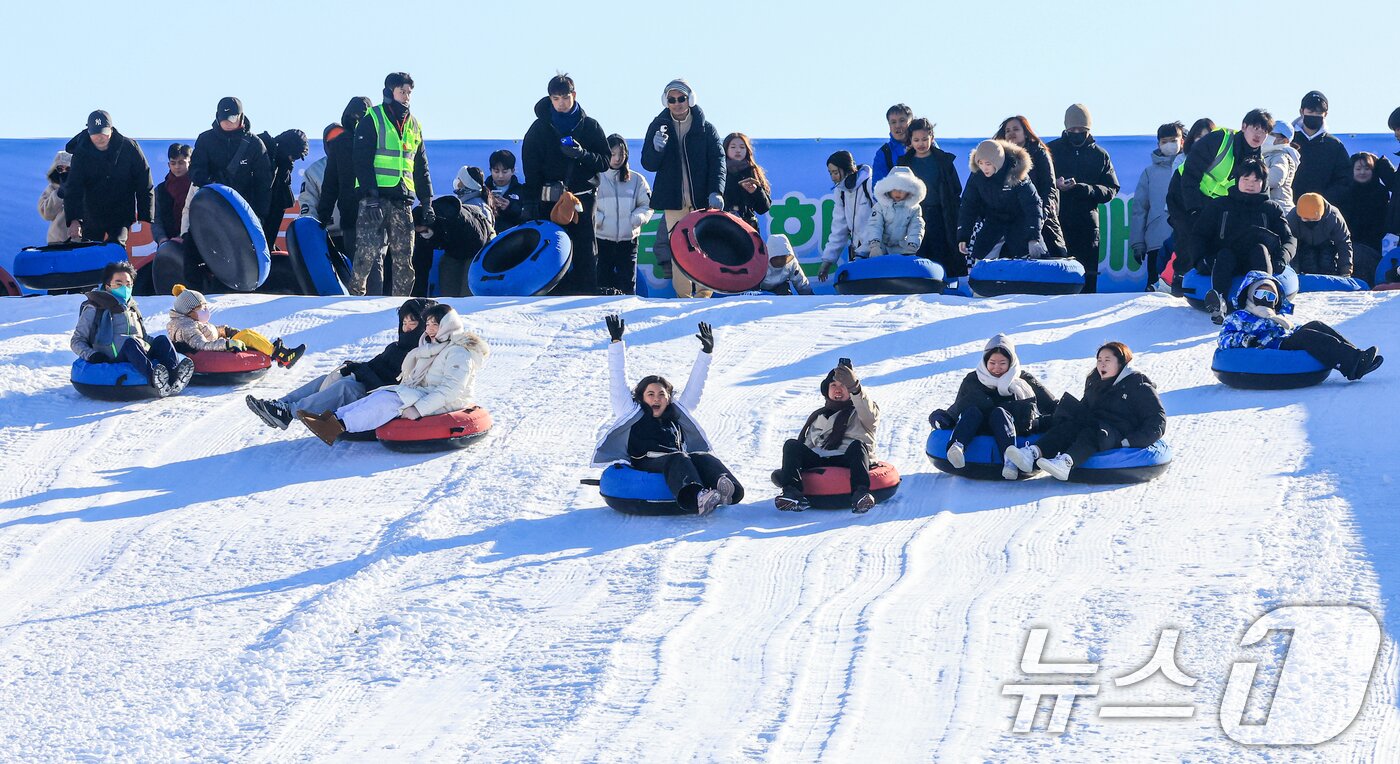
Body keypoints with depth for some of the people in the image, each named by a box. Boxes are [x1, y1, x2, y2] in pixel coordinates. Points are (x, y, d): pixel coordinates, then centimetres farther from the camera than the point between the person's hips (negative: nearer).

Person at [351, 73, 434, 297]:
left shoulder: (414, 125, 18)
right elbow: (362, 160, -7)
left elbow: (421, 167, 23)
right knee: (368, 251, -13)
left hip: (402, 199, 5)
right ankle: (354, 295, -5)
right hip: (375, 197, -5)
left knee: (404, 256, 1)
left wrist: (427, 201, 15)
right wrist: (370, 196, -17)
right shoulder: (372, 119, 0)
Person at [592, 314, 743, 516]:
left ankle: (726, 488, -62)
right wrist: (616, 342, 16)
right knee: (677, 459, -36)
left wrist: (706, 353, 31)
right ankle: (696, 497, -68)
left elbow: (693, 388, 35)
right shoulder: (631, 414, 26)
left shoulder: (678, 415, 35)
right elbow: (618, 381, 20)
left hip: (677, 462, 4)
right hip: (646, 465, -4)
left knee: (702, 457, -29)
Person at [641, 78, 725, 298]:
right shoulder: (658, 126, 7)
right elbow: (648, 164, 5)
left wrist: (716, 191, -16)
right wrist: (656, 149, -18)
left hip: (702, 200, -1)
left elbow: (718, 161, -1)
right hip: (673, 200, 1)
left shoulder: (706, 128, 4)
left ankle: (703, 294, 1)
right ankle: (683, 296, 3)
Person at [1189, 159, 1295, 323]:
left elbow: (1289, 239, 11)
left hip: (1256, 261, 1)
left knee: (1259, 249, -32)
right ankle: (1219, 305, -61)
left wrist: (1281, 260, -12)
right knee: (1225, 255, -34)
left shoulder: (1271, 208, 22)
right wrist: (1204, 259, -7)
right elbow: (1199, 234, 14)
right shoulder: (1219, 205, 20)